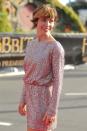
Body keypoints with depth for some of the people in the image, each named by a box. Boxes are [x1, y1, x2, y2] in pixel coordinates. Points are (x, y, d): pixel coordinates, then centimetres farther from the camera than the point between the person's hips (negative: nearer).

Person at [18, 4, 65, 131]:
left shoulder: (56, 47, -14)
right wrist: (23, 100, 15)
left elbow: (58, 80, -16)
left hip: (44, 99, -8)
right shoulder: (31, 45, 9)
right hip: (33, 98, 8)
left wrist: (53, 110, -19)